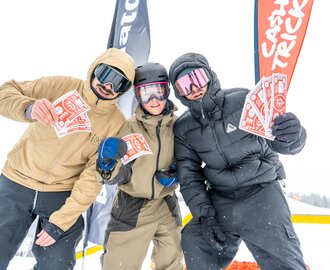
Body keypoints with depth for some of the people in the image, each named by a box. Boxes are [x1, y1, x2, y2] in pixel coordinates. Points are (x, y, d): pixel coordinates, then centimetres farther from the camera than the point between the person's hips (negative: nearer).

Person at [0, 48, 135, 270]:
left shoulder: (117, 124, -11)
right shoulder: (62, 86, -11)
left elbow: (94, 177, -11)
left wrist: (61, 221, -14)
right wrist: (29, 108, -34)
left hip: (63, 196, 0)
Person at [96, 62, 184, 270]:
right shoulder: (128, 127, -13)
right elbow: (119, 176, -13)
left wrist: (177, 173, -10)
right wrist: (108, 164, -33)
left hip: (167, 207, 3)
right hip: (131, 209, -2)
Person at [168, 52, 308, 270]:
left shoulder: (245, 100, -12)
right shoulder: (183, 129, 0)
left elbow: (280, 143, -13)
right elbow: (189, 177, 2)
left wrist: (292, 135, -36)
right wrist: (203, 214, -9)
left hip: (261, 193, -3)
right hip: (219, 202, 4)